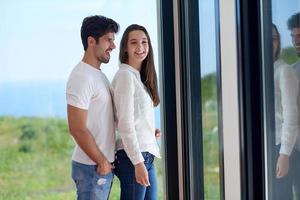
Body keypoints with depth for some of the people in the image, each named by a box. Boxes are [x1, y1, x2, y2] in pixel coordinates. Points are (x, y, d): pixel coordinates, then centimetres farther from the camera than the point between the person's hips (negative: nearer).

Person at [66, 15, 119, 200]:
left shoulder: (99, 74, 14)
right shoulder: (82, 77, -16)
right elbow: (77, 129, -20)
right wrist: (102, 162, -13)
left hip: (105, 164, 9)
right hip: (92, 167, -9)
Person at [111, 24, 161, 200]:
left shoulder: (140, 77, 16)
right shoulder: (125, 75, -10)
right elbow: (125, 124, -16)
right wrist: (137, 162, -19)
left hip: (146, 155, 9)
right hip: (133, 156, -9)